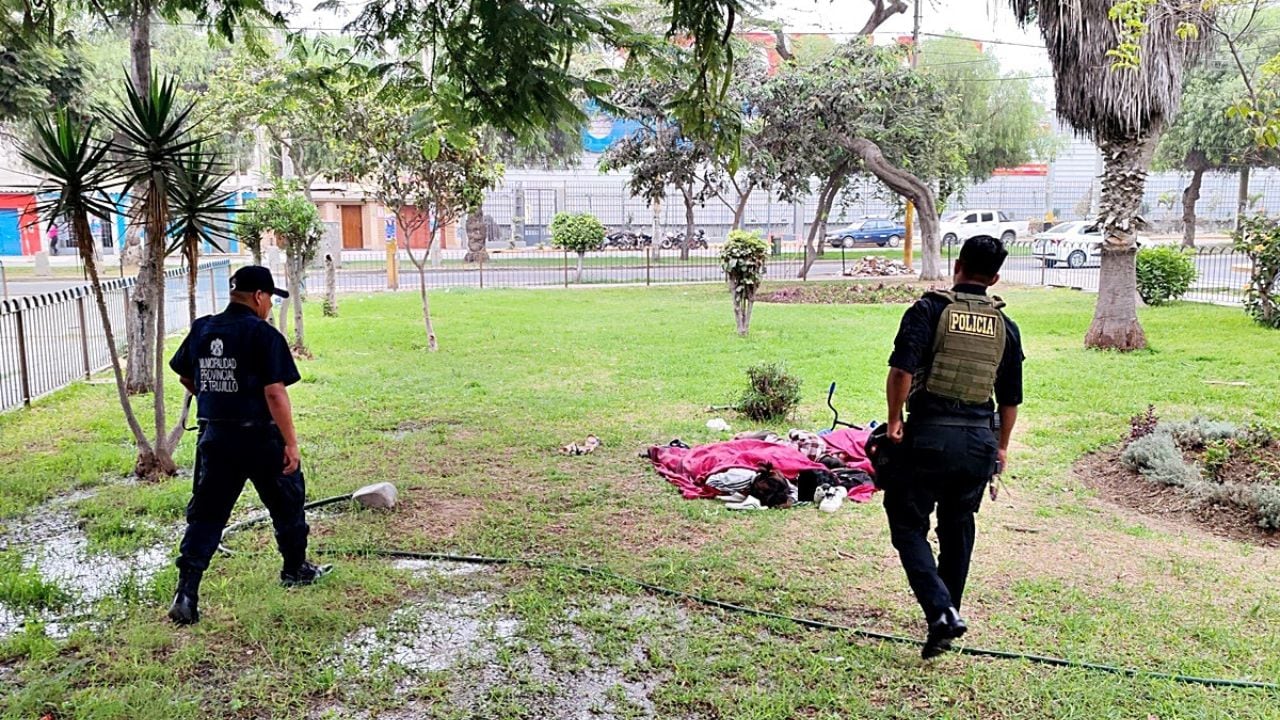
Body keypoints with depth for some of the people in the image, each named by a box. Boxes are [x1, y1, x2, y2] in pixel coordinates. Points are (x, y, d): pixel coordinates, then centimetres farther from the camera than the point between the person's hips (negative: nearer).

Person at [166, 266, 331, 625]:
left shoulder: (201, 330, 4)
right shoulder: (264, 335, -15)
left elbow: (186, 377, 16)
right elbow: (275, 393, -20)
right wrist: (291, 443, -17)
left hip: (214, 437, 5)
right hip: (260, 438, -5)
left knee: (205, 515, 9)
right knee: (287, 503, 17)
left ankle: (186, 593, 0)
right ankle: (296, 569, 33)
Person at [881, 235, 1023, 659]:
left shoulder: (929, 310, -5)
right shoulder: (1005, 326, 8)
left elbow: (902, 370, -18)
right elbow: (1011, 398, 13)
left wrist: (894, 421, -7)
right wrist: (1001, 447, 25)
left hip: (929, 433, -4)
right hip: (980, 440, 5)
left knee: (908, 525, 5)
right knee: (957, 528, 19)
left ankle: (940, 612, -11)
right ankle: (948, 614, 30)